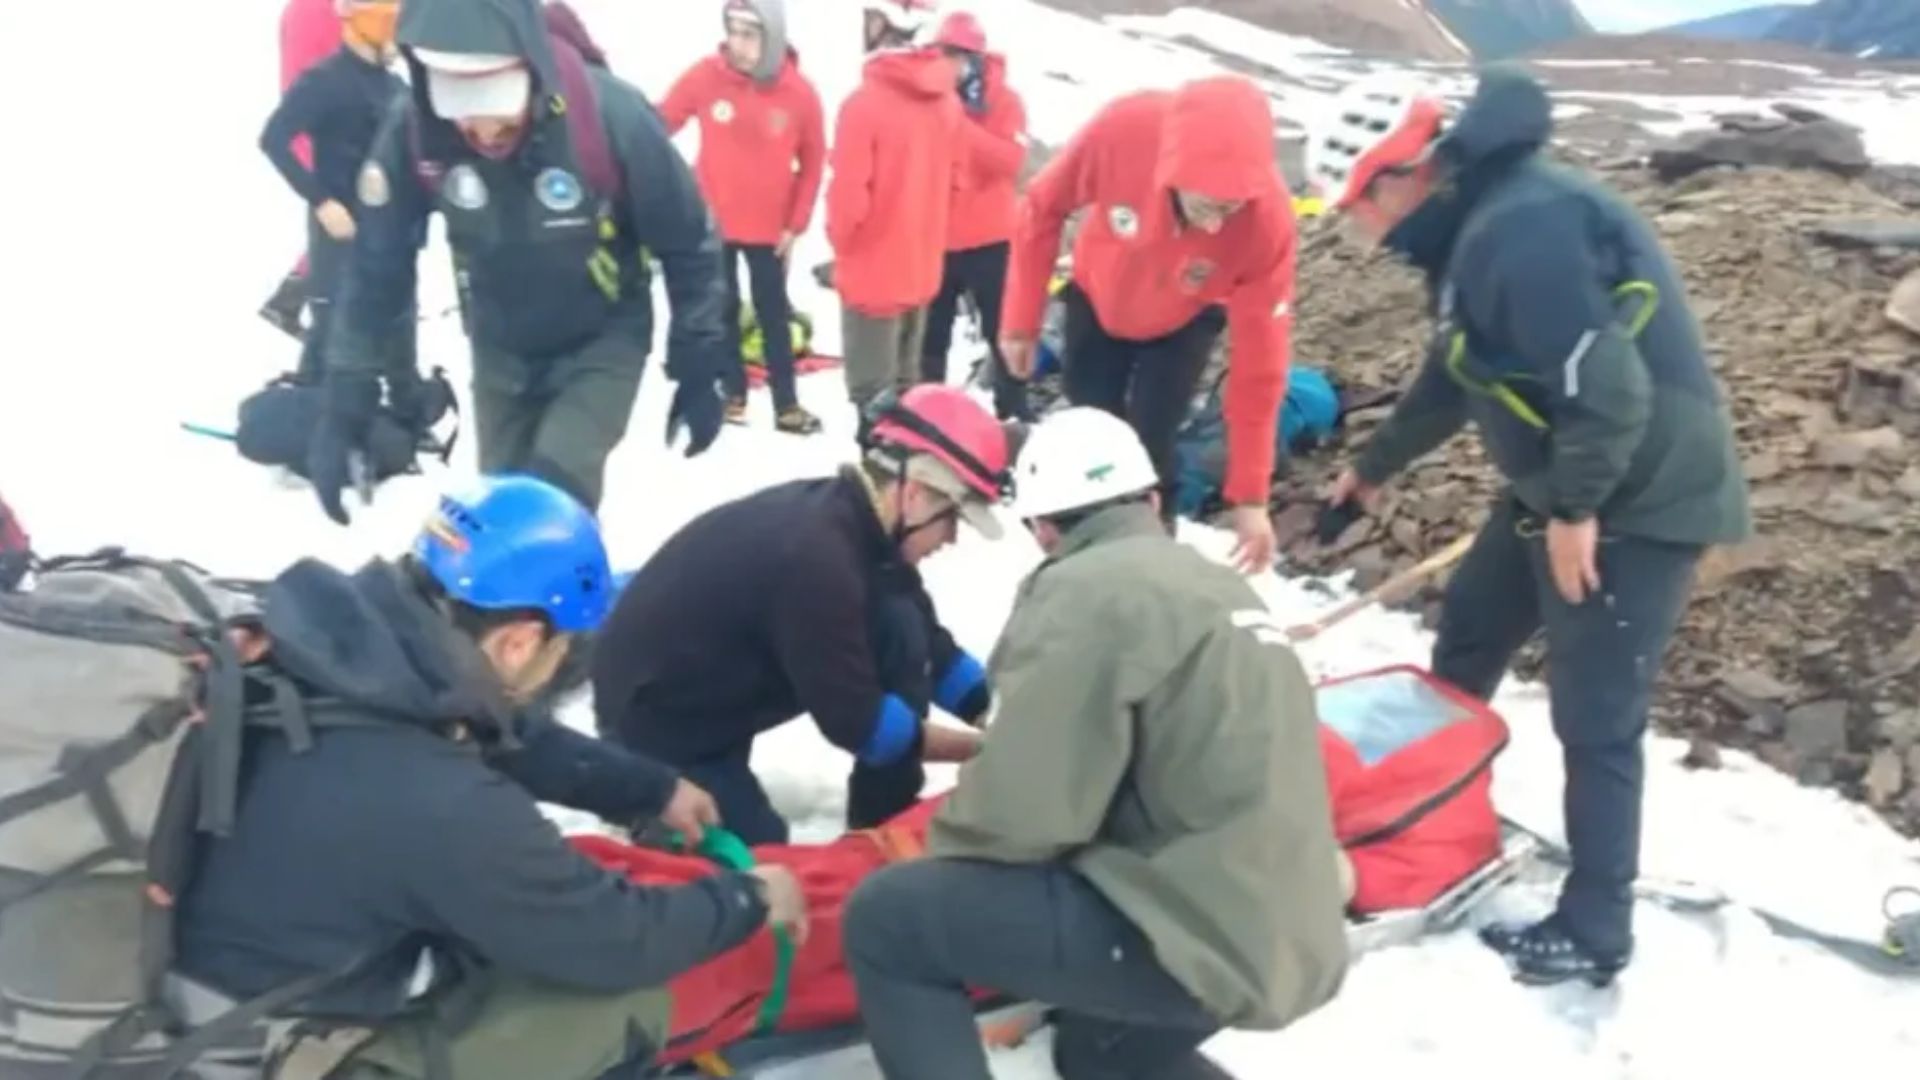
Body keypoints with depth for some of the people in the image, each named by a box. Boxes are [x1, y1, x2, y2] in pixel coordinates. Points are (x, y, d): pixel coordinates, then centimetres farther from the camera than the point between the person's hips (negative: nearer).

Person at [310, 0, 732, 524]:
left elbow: (687, 243, -15)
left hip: (603, 341, -3)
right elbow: (378, 267, -9)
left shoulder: (610, 115, -31)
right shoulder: (412, 131, -23)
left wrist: (698, 369, -9)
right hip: (500, 348, 4)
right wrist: (343, 406, -10)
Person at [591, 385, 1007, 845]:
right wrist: (982, 748, -18)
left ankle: (886, 832, 0)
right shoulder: (814, 553, -34)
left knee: (901, 628, -9)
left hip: (726, 695, 8)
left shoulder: (859, 523, -7)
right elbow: (855, 721, -27)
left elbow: (932, 647, 7)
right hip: (657, 726, -8)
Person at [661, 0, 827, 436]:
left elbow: (813, 163, -1)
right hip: (711, 222, 0)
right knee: (722, 310, 11)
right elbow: (659, 126, -6)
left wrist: (796, 223, -3)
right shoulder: (705, 77, -11)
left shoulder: (800, 93, -10)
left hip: (769, 227, 0)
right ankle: (733, 393, 25)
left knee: (774, 315, 8)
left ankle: (786, 404, 14)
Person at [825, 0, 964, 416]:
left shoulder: (865, 101, -21)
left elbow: (849, 193, -19)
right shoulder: (947, 100, 1)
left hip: (873, 271, -7)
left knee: (873, 396, 3)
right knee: (905, 387, 19)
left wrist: (842, 241, 0)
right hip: (922, 268, 7)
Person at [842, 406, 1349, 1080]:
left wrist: (940, 843, 3)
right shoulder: (1213, 584, 14)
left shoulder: (1087, 591, -13)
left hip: (1199, 933, -9)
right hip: (1288, 937, 10)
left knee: (886, 920, -5)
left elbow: (1023, 812, -17)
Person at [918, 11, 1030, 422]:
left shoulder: (1004, 101, -4)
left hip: (989, 240, -2)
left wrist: (960, 123, -26)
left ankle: (1014, 411, 16)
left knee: (1003, 329, 4)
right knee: (933, 331, 12)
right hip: (936, 238, 3)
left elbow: (1010, 160, -20)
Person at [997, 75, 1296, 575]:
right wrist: (1020, 320, -10)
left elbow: (1259, 360, -27)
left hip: (1184, 324, -1)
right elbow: (1043, 208, -17)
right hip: (1097, 303, 1)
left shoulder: (1268, 219, -37)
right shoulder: (1122, 130, -39)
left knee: (1147, 451, -11)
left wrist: (1249, 496, -23)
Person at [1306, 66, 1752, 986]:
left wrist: (1576, 510, -19)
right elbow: (1455, 378, 22)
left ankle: (1594, 934, 12)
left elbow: (1607, 388, -31)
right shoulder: (1476, 221, 9)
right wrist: (1373, 468, 31)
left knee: (1594, 721, -3)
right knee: (1468, 632, 21)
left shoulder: (1523, 225, -26)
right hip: (1566, 488, 10)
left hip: (1636, 499, -10)